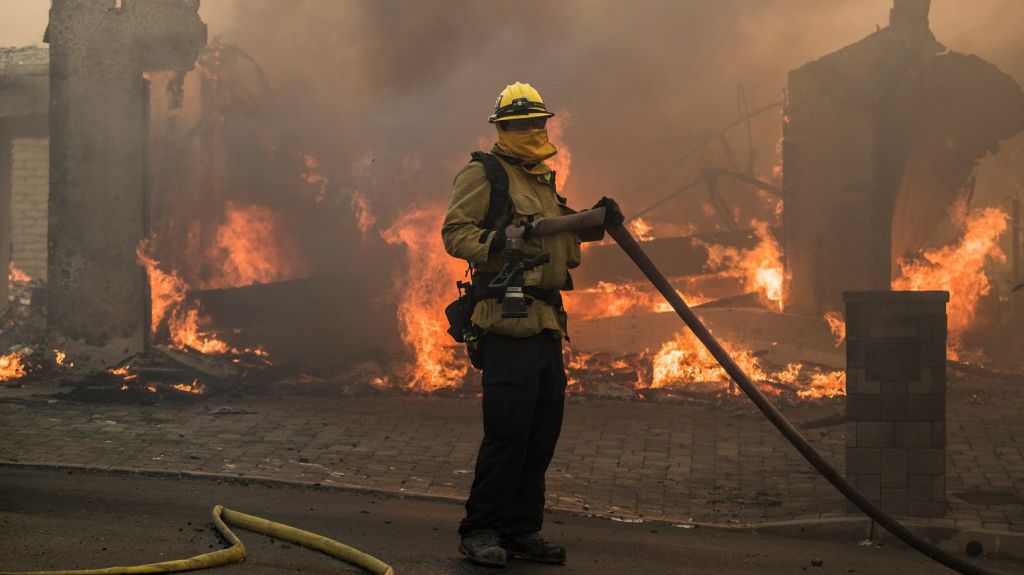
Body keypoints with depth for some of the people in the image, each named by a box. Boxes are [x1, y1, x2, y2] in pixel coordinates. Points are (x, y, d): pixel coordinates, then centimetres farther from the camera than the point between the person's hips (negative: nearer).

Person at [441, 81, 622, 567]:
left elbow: (563, 249, 33)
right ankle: (480, 531, -3)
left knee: (543, 431, 9)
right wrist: (497, 240, -26)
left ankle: (521, 531, 17)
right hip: (508, 321, -9)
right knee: (507, 431, -12)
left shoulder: (543, 181, 24)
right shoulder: (483, 174, -2)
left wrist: (594, 223, 15)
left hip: (547, 324, 9)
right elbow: (454, 232, -9)